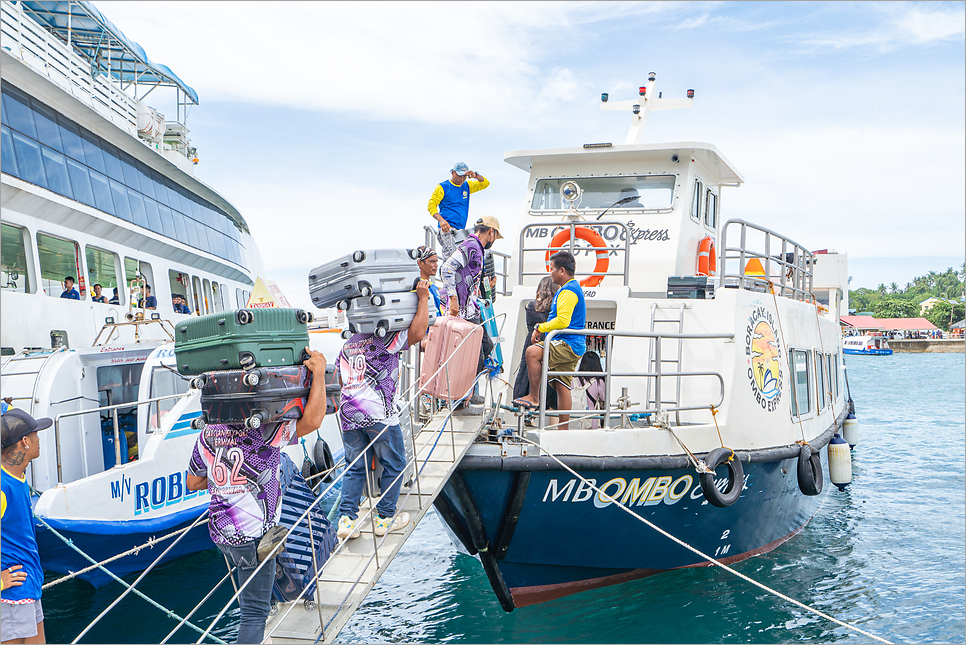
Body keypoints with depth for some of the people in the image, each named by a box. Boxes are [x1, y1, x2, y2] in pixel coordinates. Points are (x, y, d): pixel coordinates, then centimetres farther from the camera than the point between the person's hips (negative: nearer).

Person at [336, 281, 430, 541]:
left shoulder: (347, 346, 21)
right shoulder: (385, 339, 0)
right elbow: (417, 333, -11)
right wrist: (423, 298, -5)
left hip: (348, 413, 6)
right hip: (379, 413, -6)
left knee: (354, 468, 13)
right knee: (394, 465, 8)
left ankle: (347, 518, 5)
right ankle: (385, 518, 12)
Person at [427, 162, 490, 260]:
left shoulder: (467, 186, 18)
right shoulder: (443, 187, 3)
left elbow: (485, 183, 14)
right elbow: (431, 205, -3)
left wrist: (476, 176, -9)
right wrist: (441, 220, -21)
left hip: (460, 230, 6)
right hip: (447, 229, -6)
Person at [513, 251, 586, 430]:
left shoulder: (568, 291, -12)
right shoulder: (573, 288, 23)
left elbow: (562, 321, -24)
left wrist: (540, 328, -13)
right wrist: (542, 329, 20)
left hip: (569, 346, -11)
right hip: (570, 348, 11)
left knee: (532, 352, -27)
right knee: (562, 387, 11)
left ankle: (534, 396, -21)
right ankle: (563, 429, 14)